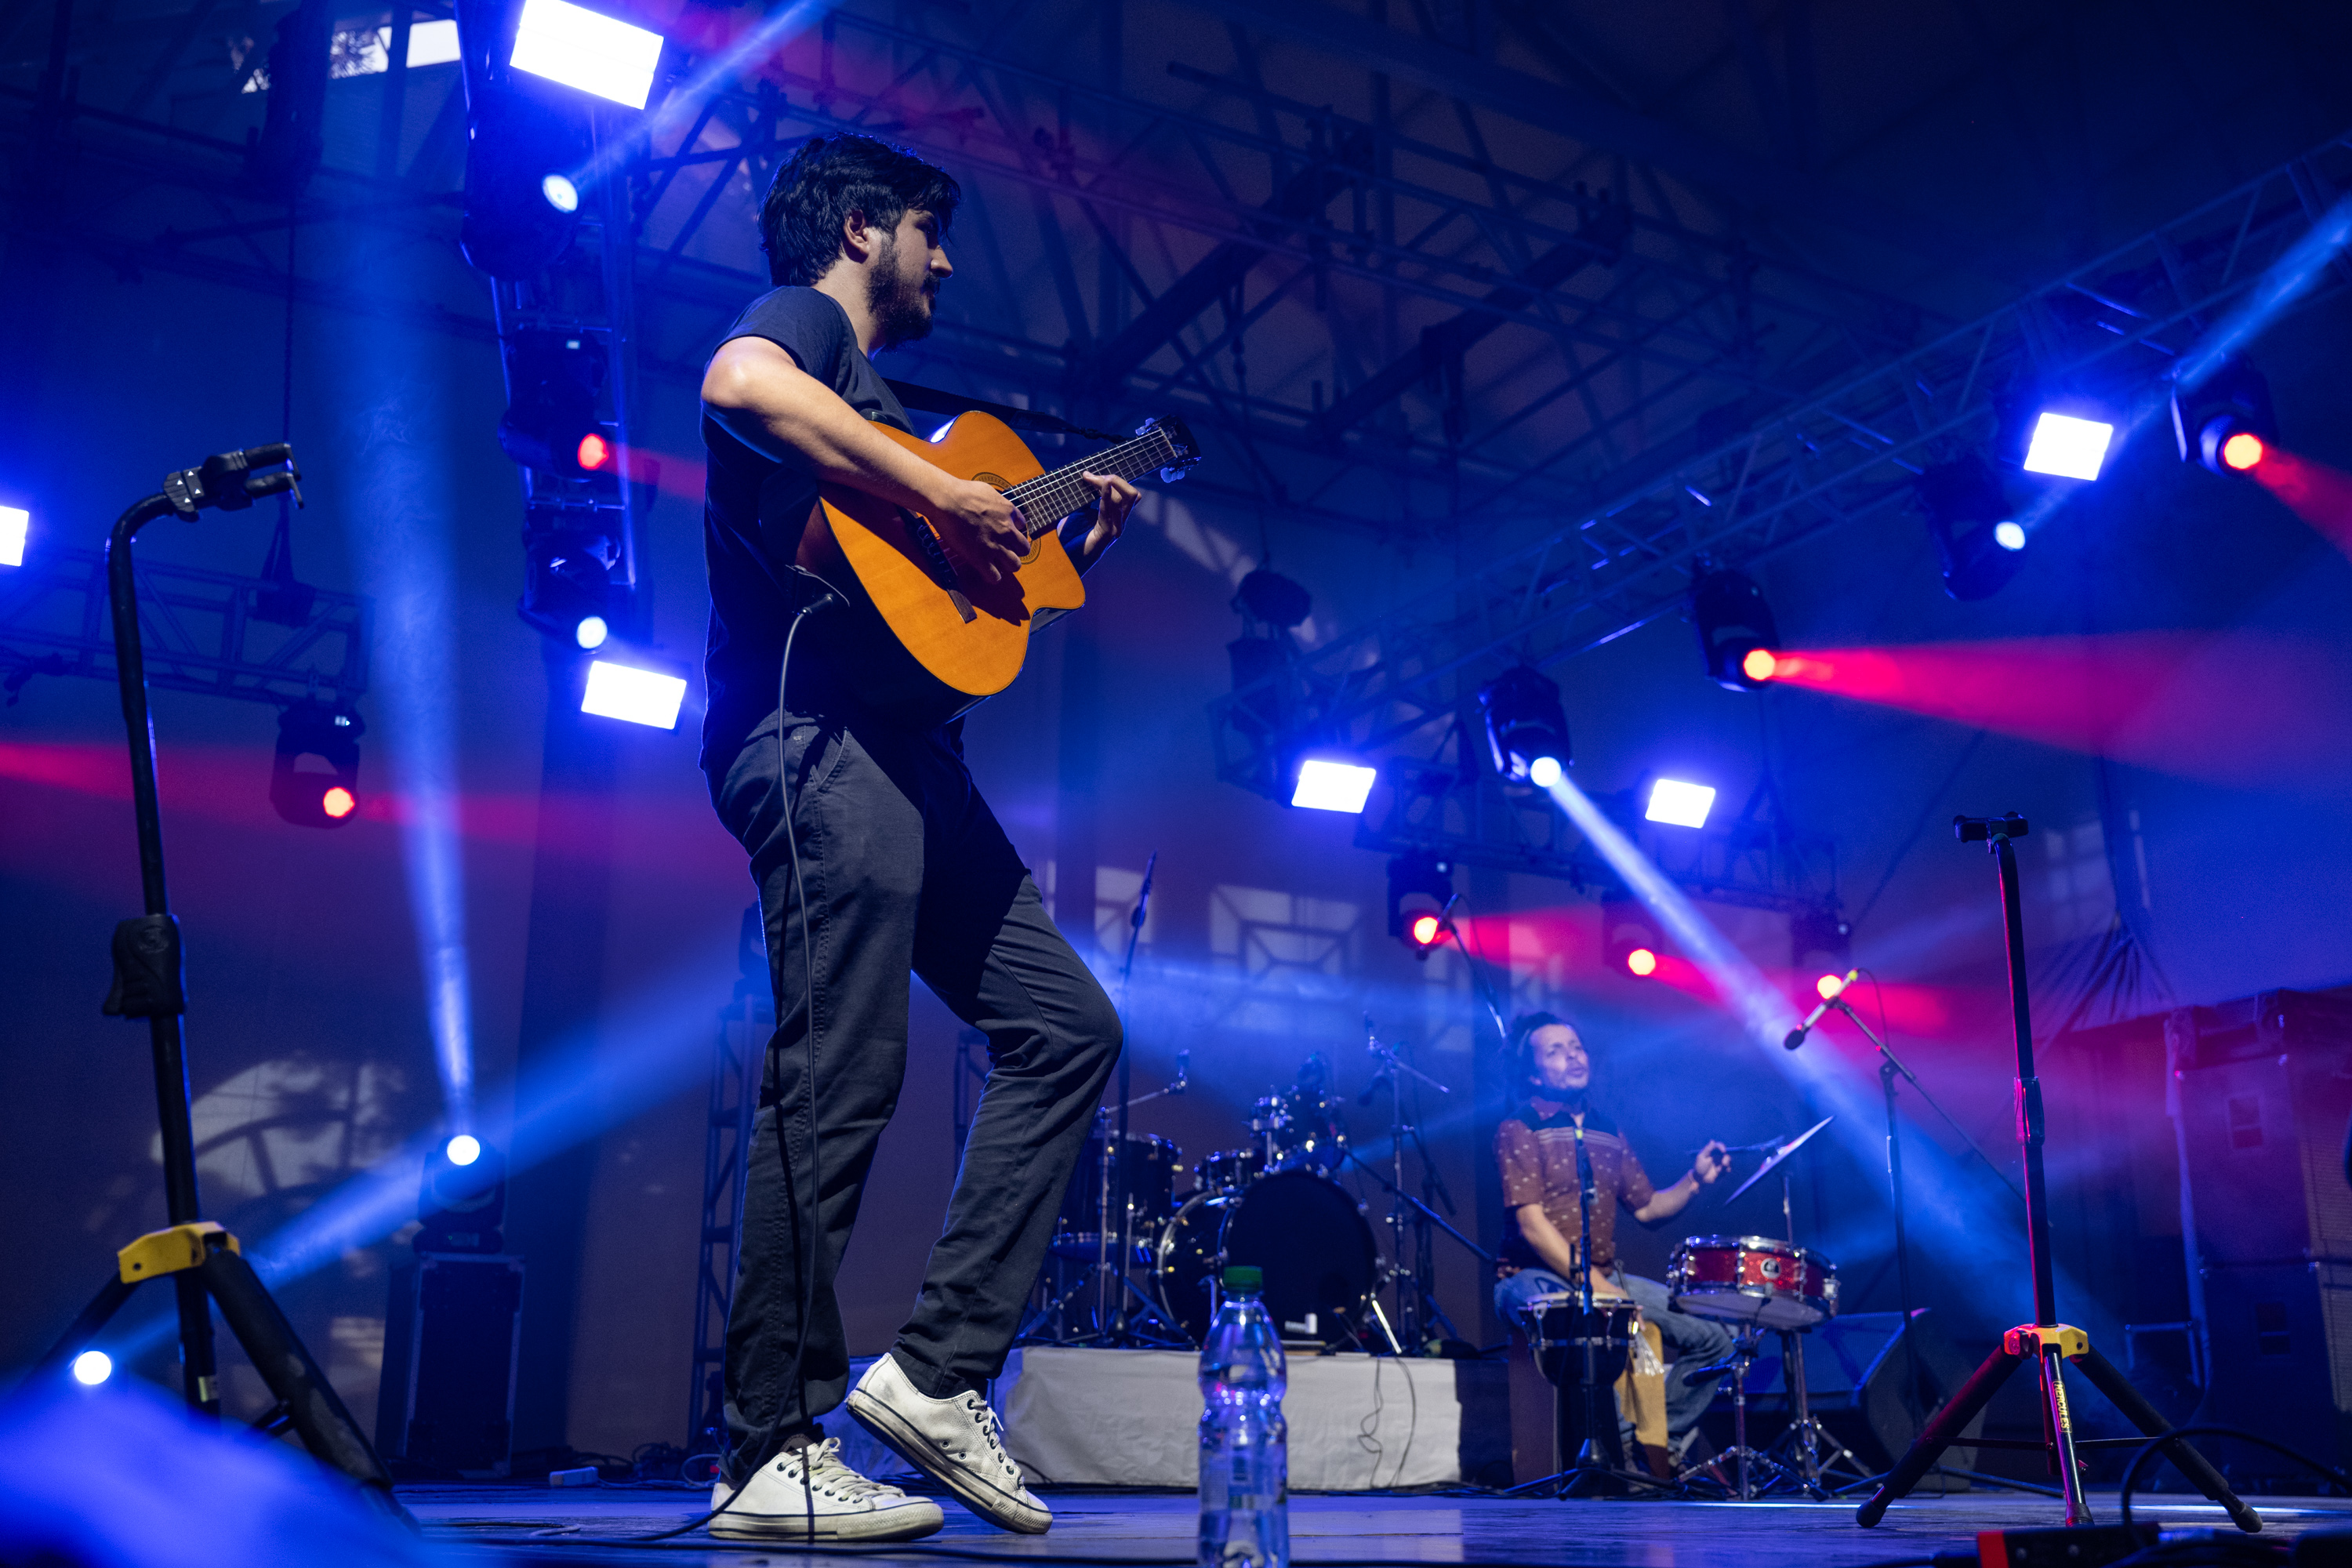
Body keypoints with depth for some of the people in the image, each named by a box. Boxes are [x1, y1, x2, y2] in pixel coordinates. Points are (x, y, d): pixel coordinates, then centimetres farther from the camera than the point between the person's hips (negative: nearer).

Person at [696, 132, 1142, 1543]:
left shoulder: (879, 397, 32)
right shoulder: (800, 319, 6)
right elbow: (737, 385, -21)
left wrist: (1071, 546, 25)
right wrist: (943, 494, -18)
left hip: (905, 748, 10)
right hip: (816, 737, -10)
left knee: (1069, 1026, 5)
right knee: (842, 1081, -12)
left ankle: (938, 1372, 4)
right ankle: (777, 1459, -4)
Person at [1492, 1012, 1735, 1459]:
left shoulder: (1607, 1133, 15)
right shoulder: (1519, 1131, -6)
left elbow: (1647, 1208, 20)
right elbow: (1532, 1225, -15)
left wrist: (1695, 1180, 1)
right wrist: (1596, 1287, -21)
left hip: (1606, 1278, 7)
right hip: (1535, 1279, -7)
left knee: (1715, 1337, -1)